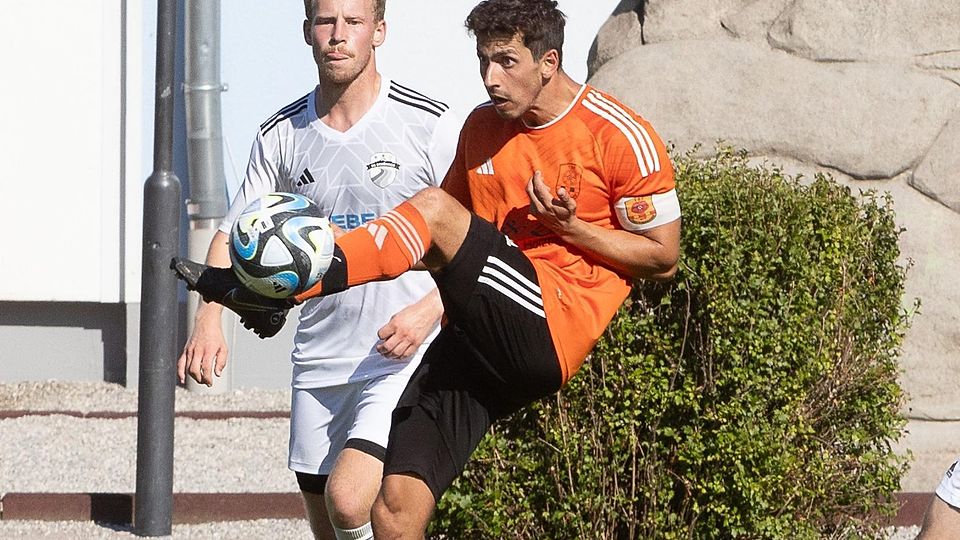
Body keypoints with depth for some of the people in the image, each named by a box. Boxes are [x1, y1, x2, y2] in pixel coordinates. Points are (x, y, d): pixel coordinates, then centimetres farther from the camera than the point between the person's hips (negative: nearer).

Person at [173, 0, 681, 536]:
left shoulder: (623, 138, -3)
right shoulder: (482, 127, 16)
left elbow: (663, 259, 1)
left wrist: (570, 228, -13)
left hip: (551, 332, -6)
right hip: (484, 341, 6)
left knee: (435, 210, -24)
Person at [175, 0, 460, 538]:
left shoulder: (431, 125, -7)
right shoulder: (281, 136, 5)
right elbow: (232, 238, 11)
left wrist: (429, 311, -19)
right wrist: (209, 321, -8)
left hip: (405, 358, -5)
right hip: (319, 360, 5)